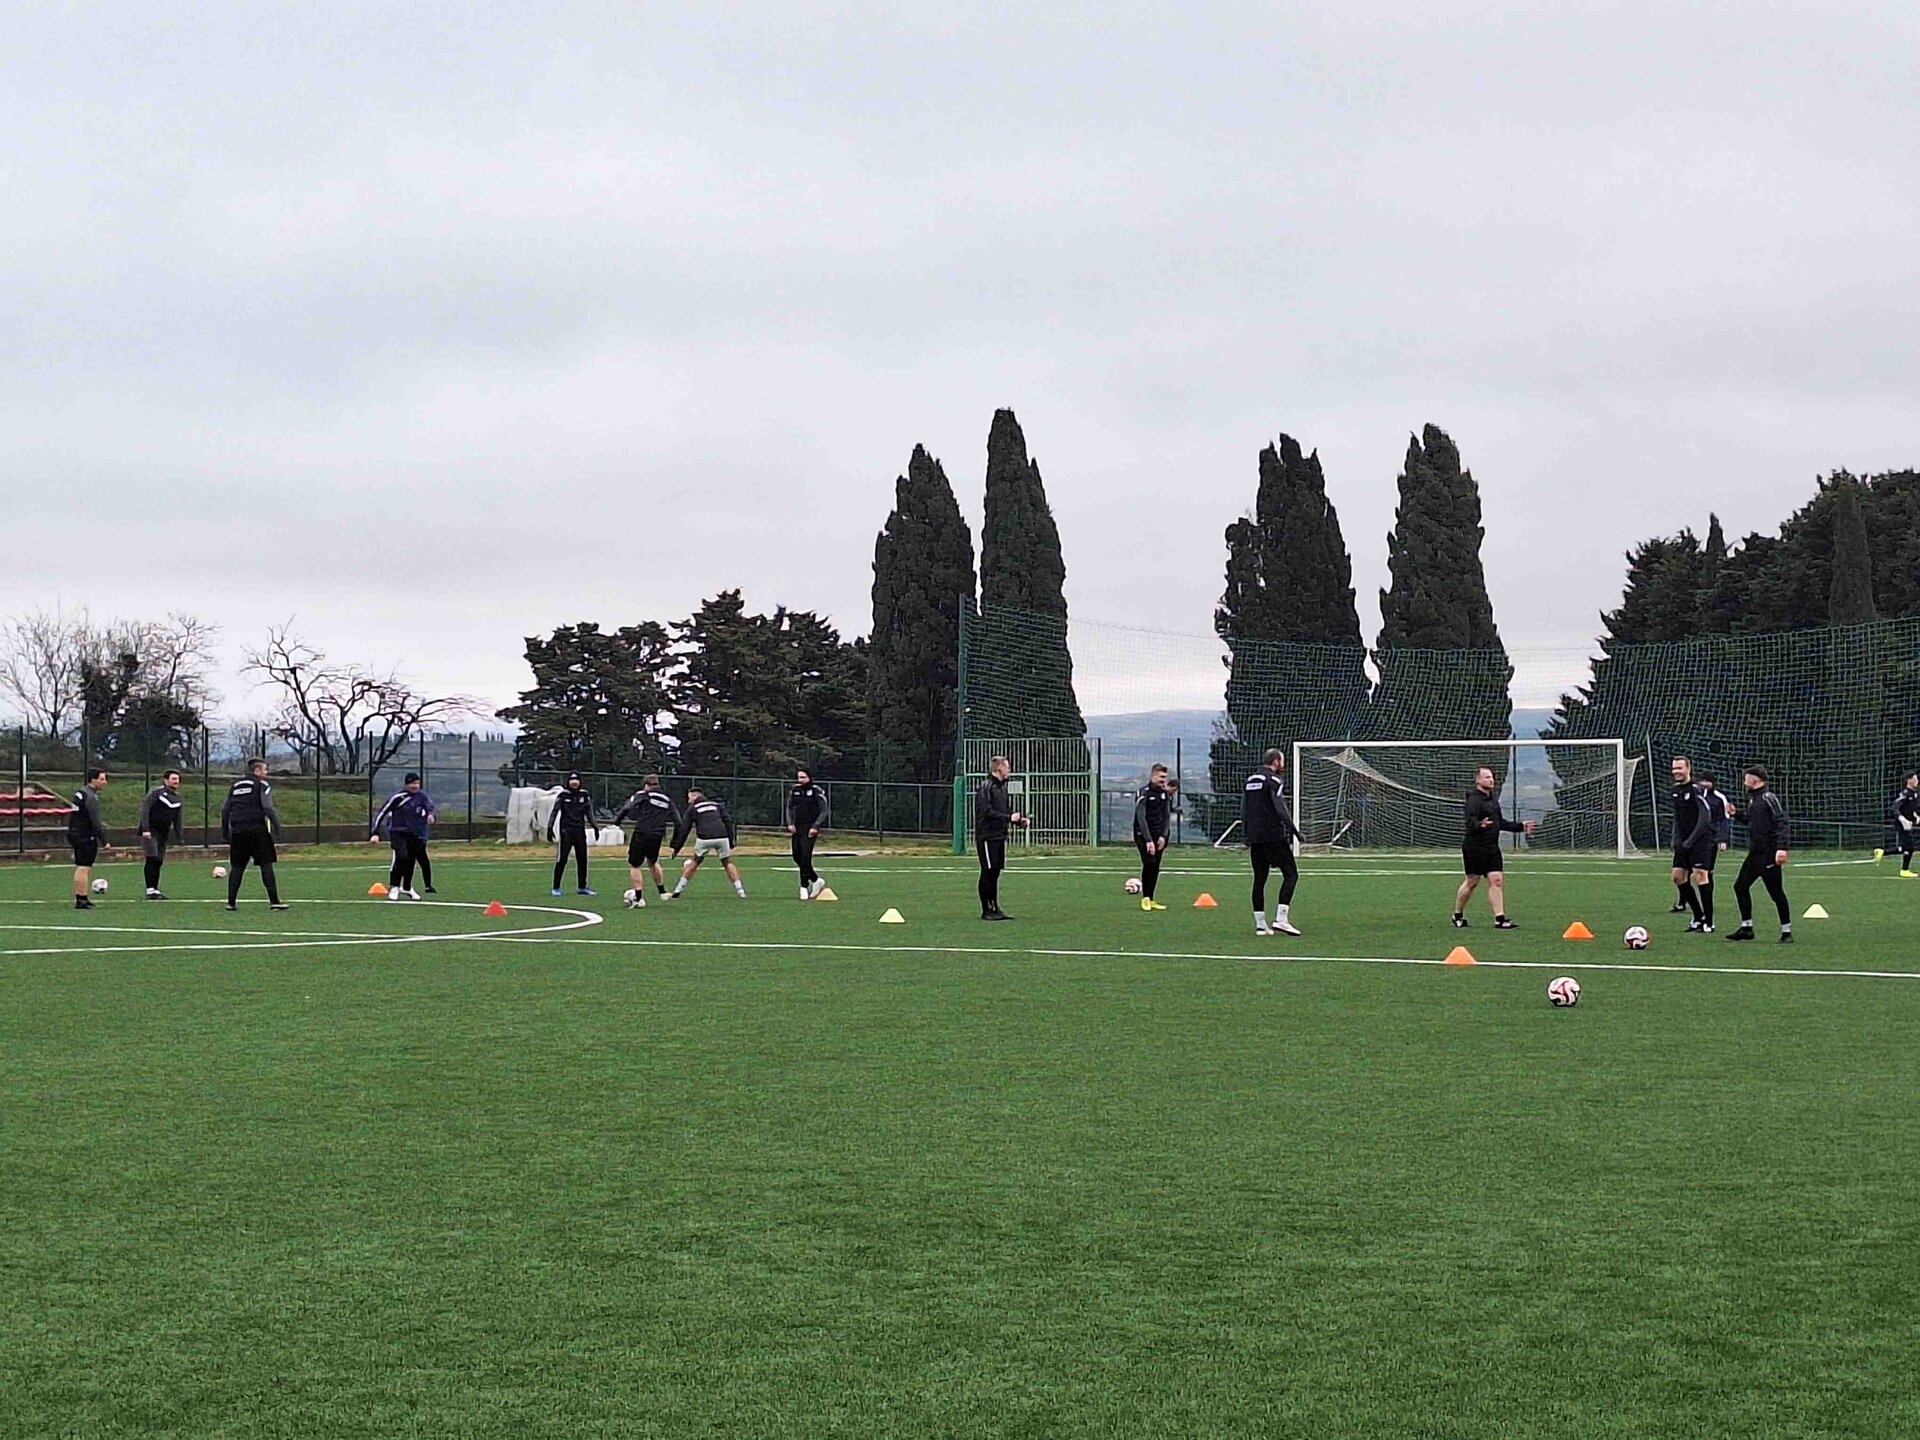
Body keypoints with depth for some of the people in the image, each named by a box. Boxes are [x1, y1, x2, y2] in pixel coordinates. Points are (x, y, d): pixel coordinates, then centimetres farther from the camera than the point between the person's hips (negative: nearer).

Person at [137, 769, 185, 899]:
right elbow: (145, 809, -14)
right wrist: (145, 829, -21)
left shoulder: (177, 798, 13)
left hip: (163, 833, 7)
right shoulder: (156, 792, -9)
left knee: (159, 861, 6)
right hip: (150, 832, -7)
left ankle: (155, 890, 11)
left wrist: (179, 835, 14)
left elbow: (178, 819, 19)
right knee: (152, 859, -11)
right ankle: (150, 890, -11)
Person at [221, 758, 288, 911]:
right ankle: (274, 901, -9)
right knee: (266, 865, -4)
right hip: (257, 829, -5)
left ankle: (231, 902, 9)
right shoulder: (262, 785, 0)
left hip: (238, 831, 5)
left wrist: (224, 830, 23)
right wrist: (276, 825, -4)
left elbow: (225, 810, 17)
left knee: (236, 867, 11)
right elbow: (268, 808, -11)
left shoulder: (235, 786, 18)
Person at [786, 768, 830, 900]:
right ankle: (815, 879, 24)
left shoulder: (816, 792, -6)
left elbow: (823, 811, -5)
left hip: (810, 830, -6)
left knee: (805, 856, -14)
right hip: (797, 828, 6)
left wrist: (815, 826, -14)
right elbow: (789, 808, 17)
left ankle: (804, 886, -2)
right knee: (797, 857, 7)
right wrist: (790, 823, 1)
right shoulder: (794, 791, 9)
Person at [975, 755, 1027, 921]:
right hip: (987, 837, -9)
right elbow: (987, 811, -20)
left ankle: (994, 908, 14)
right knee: (988, 872, -5)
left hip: (999, 836, 9)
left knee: (995, 872, 10)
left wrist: (1019, 819, 3)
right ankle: (987, 910, 0)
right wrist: (1008, 818, -22)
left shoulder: (1002, 787, 16)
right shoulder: (986, 787, -12)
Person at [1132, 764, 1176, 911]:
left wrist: (1163, 836, -4)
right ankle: (1145, 898, -6)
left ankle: (1150, 900, 11)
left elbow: (1167, 816, 10)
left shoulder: (1164, 793, 9)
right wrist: (1148, 840, -21)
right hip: (1143, 836, -6)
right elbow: (1141, 818, -16)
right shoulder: (1144, 792, -11)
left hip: (1159, 836, 6)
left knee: (1155, 867, 4)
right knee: (1149, 864, -16)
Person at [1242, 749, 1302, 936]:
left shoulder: (1250, 780, 16)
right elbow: (1281, 809, -15)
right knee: (1291, 874, -2)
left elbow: (1243, 810, 17)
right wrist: (1294, 831, -8)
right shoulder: (1274, 780, -7)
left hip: (1254, 836, 8)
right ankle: (1281, 919, -12)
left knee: (1259, 878, 10)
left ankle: (1260, 924, 8)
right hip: (1274, 835, -8)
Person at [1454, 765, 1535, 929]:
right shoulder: (1473, 800, -14)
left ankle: (1500, 919, -3)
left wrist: (1520, 826, 25)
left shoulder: (1493, 799, 15)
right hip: (1474, 847, -8)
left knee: (1497, 880, -2)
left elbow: (1500, 822, 25)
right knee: (1472, 882, 1)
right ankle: (1458, 916, 19)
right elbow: (1470, 821, -28)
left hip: (1492, 848, 8)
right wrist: (1480, 825, -50)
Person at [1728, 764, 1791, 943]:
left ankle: (1787, 931, 2)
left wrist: (1782, 848, -26)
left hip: (1768, 854, -9)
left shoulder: (1769, 798, -12)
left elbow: (1781, 822, -19)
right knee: (1740, 886, 10)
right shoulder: (1752, 798, 14)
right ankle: (1746, 928, 17)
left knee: (1776, 891, -5)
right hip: (1754, 854, 10)